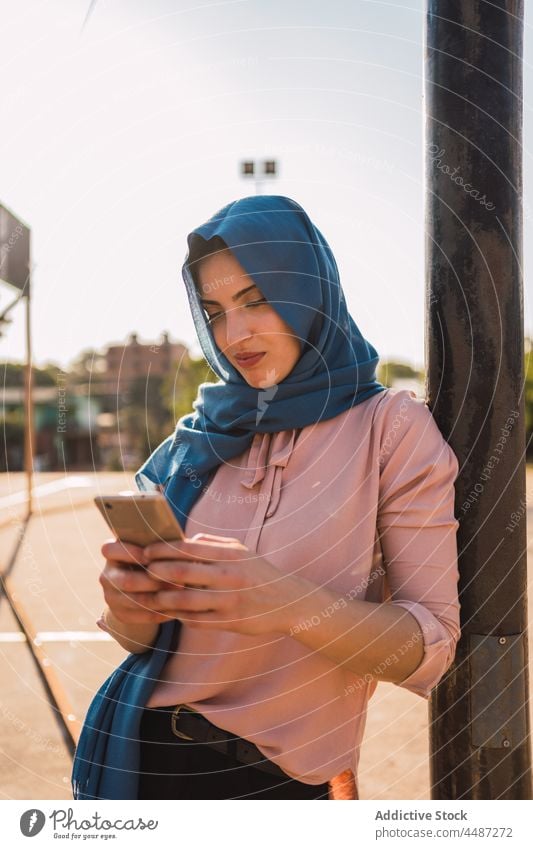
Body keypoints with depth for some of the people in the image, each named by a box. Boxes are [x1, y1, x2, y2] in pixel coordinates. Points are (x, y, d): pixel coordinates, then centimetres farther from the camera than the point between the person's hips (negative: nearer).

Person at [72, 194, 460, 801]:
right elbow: (142, 637, 3)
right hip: (141, 754, 3)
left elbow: (430, 649, -14)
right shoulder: (198, 439, 1)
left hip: (284, 775, -2)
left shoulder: (391, 426, -9)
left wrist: (290, 603, -31)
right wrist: (131, 605, -20)